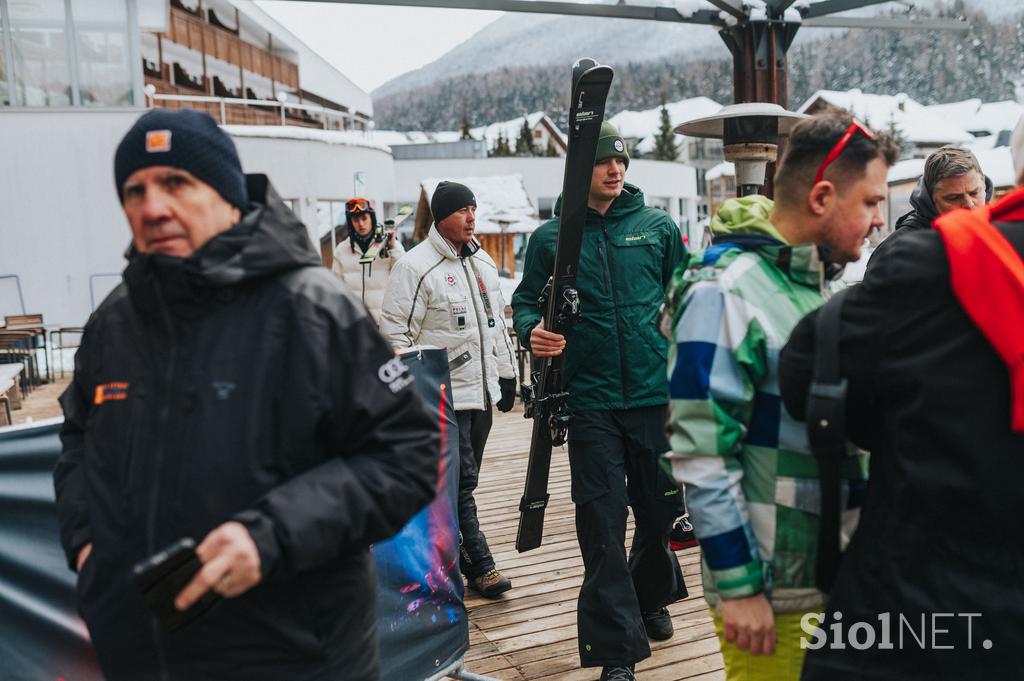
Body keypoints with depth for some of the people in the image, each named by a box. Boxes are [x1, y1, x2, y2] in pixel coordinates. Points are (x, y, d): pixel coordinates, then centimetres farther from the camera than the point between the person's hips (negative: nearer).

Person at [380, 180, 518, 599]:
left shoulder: (483, 262, 14)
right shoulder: (416, 266, -10)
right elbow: (396, 333, -11)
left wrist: (506, 374, 20)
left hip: (482, 392, 8)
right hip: (444, 397, -8)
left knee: (464, 481, 13)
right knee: (459, 483, -5)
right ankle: (478, 566, 4)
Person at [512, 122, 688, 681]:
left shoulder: (656, 227, 6)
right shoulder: (550, 237, 3)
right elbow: (526, 300, 8)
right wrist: (533, 330, -14)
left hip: (657, 397, 2)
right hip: (591, 402, -1)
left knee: (661, 508, 15)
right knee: (601, 524, 0)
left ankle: (651, 598, 44)